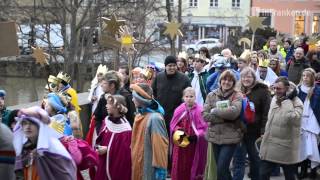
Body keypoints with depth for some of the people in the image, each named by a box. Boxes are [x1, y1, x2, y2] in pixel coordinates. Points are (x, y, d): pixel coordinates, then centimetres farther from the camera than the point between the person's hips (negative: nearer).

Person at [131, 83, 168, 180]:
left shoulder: (154, 118, -21)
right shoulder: (139, 115, 6)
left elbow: (160, 145, -21)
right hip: (138, 165, 9)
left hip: (149, 167, -9)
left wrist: (160, 168, -19)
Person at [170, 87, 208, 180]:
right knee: (179, 166, 6)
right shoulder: (179, 110, -1)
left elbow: (203, 128, -9)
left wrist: (196, 136, -21)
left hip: (194, 144, -2)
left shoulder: (200, 111, -11)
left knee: (192, 166, 8)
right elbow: (173, 125, 7)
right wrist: (178, 131, -12)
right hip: (180, 143, 2)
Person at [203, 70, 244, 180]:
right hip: (215, 136, 4)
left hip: (230, 137, -4)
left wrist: (215, 111, -13)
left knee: (221, 169, -9)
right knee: (222, 169, 15)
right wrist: (225, 118, -15)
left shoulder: (237, 96, -4)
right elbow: (205, 115, -6)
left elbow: (234, 111, -23)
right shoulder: (211, 95, 4)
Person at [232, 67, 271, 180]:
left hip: (254, 132, -3)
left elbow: (266, 112, -11)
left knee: (255, 158, 13)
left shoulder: (262, 91, -6)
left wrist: (263, 132, -17)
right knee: (238, 160, 1)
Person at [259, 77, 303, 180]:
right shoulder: (274, 99, 7)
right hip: (269, 146, 6)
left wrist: (287, 99, -29)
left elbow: (292, 117, -36)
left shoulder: (296, 103, -15)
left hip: (286, 148, -6)